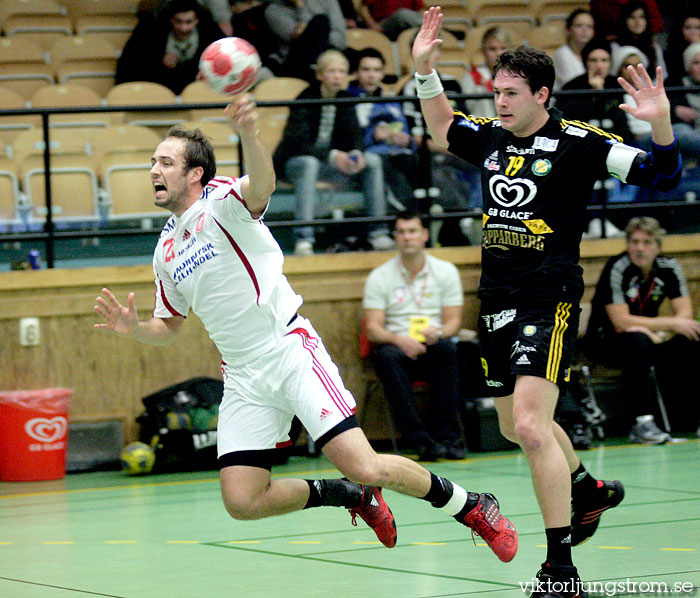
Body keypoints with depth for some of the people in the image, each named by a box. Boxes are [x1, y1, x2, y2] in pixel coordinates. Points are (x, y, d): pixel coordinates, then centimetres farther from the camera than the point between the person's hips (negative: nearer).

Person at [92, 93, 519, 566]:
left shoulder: (223, 200, -5)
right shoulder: (166, 249, 16)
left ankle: (470, 507, 6)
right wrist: (135, 329, 4)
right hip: (244, 380, 7)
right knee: (242, 503, -7)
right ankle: (353, 496, 16)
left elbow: (262, 185, -30)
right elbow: (170, 326, 27)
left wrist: (249, 135, -52)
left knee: (365, 468, -18)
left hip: (291, 352, -7)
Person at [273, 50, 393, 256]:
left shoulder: (344, 99, 3)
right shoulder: (306, 100, -16)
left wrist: (357, 154, -25)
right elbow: (297, 142, -26)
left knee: (372, 161, -12)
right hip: (293, 162, -6)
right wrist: (332, 156, -37)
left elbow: (354, 134, 0)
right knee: (309, 163, -39)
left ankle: (378, 232, -13)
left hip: (332, 162, 6)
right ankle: (303, 238, -46)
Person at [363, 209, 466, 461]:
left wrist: (437, 332, -19)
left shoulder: (446, 271, 10)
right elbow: (373, 329, -1)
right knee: (387, 356, -36)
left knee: (447, 347, -35)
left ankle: (447, 435, -32)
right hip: (398, 345, -1)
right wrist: (400, 339, -22)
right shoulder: (379, 277, 6)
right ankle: (419, 439, -40)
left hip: (432, 349, 1)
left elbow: (453, 321, 5)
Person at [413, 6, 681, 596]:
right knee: (516, 424, 22)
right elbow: (443, 127, 29)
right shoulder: (492, 137, 8)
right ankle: (588, 489, 49)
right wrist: (425, 68, 16)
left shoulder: (576, 142, -9)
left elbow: (661, 175, -11)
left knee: (530, 425, -20)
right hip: (498, 302, 8)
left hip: (549, 301, -8)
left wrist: (661, 122, -29)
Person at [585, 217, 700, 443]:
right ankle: (641, 422, -40)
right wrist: (671, 323, -27)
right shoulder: (617, 269, -19)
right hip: (606, 340, -5)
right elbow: (621, 322, -26)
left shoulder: (669, 268, -4)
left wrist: (661, 334, -26)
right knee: (638, 341, -37)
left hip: (650, 337, 5)